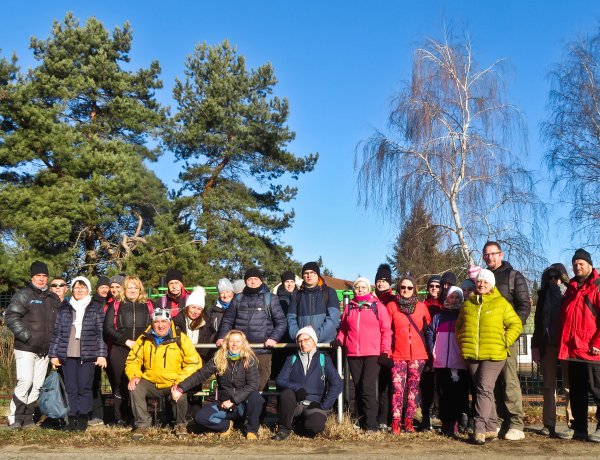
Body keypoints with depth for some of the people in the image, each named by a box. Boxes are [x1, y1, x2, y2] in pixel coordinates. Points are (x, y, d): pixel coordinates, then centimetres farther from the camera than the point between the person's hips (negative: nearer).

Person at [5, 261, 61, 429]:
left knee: (37, 385, 6)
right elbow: (10, 317, -12)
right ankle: (13, 418, -1)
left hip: (45, 350, 6)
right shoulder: (24, 295, -4)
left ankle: (27, 418, 16)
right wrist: (27, 336, -17)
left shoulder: (54, 298, 13)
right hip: (26, 349, -6)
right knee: (25, 382, -13)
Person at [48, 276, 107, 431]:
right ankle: (72, 418, 9)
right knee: (71, 388, 3)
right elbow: (57, 332, 11)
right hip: (68, 354, 2)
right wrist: (53, 354, 5)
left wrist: (101, 354, -5)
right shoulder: (64, 308, 12)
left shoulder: (96, 307, 6)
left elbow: (101, 332, 2)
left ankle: (83, 419, 6)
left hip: (88, 354, -2)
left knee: (85, 387, -2)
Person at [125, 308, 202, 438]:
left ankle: (180, 424, 0)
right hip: (150, 382, 3)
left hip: (173, 384, -2)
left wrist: (180, 381, -19)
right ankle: (142, 424, -5)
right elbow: (132, 360, 10)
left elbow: (194, 363, -7)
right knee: (135, 388, -25)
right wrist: (134, 376, -10)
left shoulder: (181, 339, -5)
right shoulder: (144, 339, 4)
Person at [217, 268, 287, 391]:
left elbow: (281, 321, 5)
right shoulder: (238, 299, 15)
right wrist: (222, 337, 1)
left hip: (263, 350, -2)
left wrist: (274, 338, -9)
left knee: (260, 384, -4)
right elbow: (228, 320, 16)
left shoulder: (270, 299, 9)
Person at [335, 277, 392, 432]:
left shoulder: (377, 306, 5)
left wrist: (385, 351, -6)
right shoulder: (349, 307, 16)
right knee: (358, 388, 7)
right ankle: (362, 423, 13)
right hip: (353, 354, 4)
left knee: (368, 387, -15)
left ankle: (371, 425, -13)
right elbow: (343, 328, 20)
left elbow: (386, 330, 2)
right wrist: (339, 339, 0)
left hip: (373, 354, -4)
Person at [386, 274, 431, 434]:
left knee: (413, 388, 6)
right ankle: (396, 422, -4)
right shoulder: (391, 306, 4)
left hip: (418, 355, 2)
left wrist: (429, 350, 9)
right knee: (397, 388, -8)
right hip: (398, 354, -2)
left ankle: (408, 421, 14)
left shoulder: (421, 306, 8)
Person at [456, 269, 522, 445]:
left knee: (484, 388, -14)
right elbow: (459, 326, 25)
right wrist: (462, 342, 13)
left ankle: (479, 429, -15)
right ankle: (491, 429, 19)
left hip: (494, 355, -5)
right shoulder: (468, 304, 13)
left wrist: (504, 343, -7)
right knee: (484, 390, 11)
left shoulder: (501, 303, 0)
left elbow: (516, 325, 1)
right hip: (472, 355, 5)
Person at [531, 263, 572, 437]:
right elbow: (538, 320, 11)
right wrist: (536, 345, 6)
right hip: (548, 344, 4)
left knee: (570, 385, 0)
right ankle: (549, 424, 9)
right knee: (549, 385, 5)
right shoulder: (544, 294, 11)